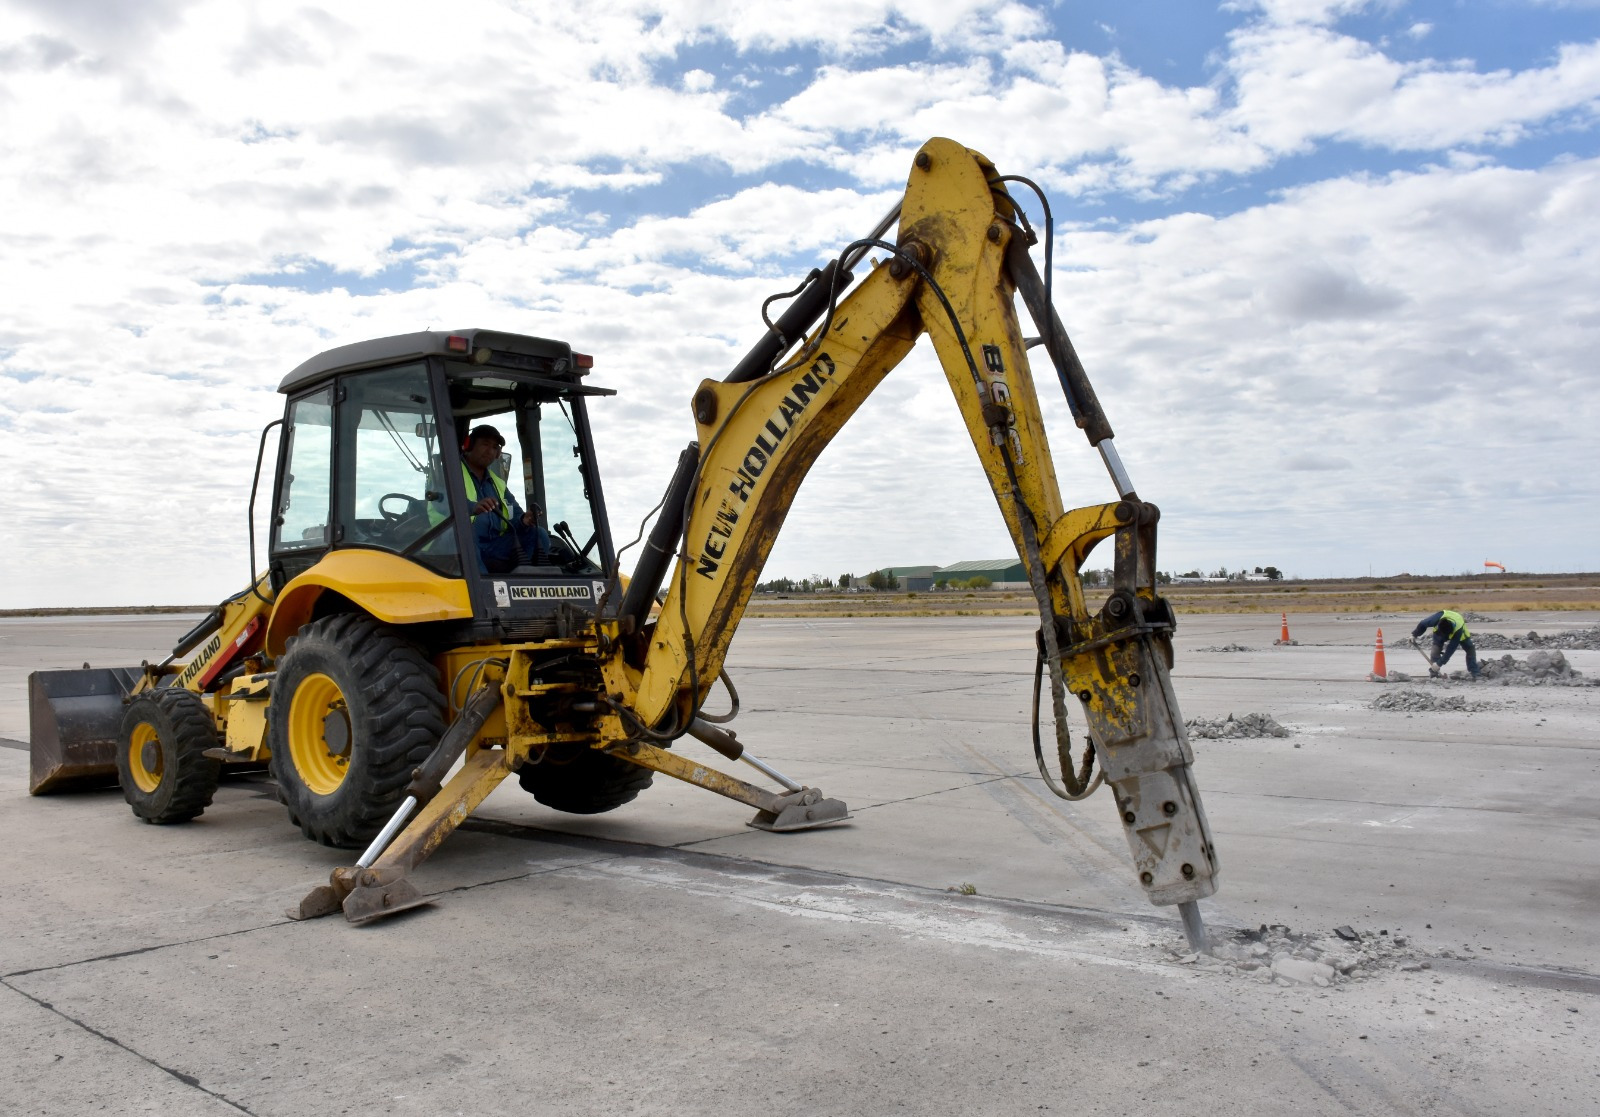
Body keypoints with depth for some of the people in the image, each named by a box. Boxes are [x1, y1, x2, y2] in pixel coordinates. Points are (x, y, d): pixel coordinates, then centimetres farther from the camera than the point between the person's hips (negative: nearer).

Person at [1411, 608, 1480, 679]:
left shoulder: (1458, 630, -46)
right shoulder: (1439, 617, -45)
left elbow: (1450, 650, -41)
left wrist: (1439, 664, -40)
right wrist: (1414, 635, -15)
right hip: (1439, 631, 1)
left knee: (1470, 648, -9)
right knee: (1436, 648, -21)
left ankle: (1474, 673, 1)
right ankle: (1433, 673, -20)